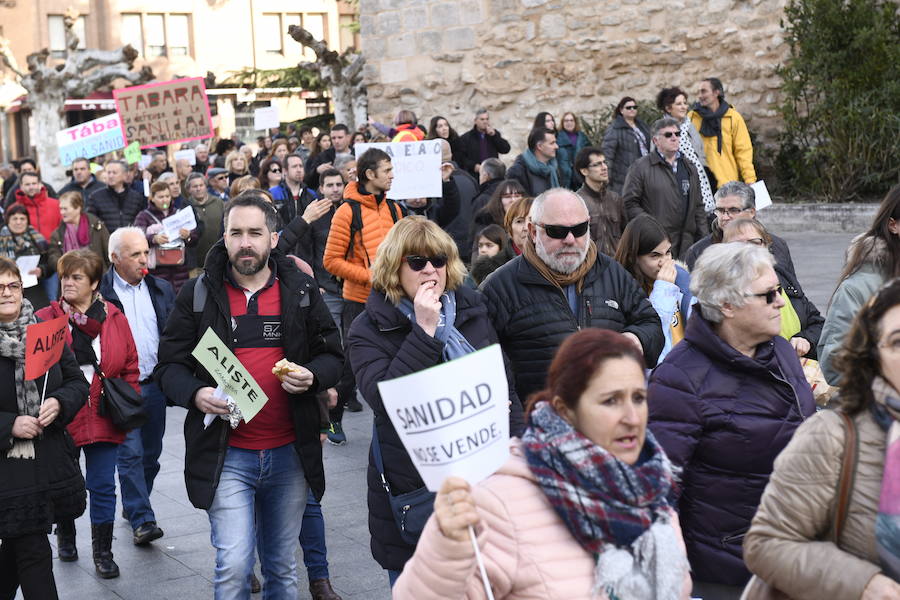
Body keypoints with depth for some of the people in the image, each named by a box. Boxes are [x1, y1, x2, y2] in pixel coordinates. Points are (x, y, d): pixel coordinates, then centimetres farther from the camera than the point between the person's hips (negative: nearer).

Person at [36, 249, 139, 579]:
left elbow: (129, 366, 7)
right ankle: (65, 536, 40)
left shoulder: (114, 318, 2)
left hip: (103, 419, 1)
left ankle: (102, 551, 20)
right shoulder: (45, 319, -4)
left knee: (103, 486, 7)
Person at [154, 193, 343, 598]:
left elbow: (332, 354, 11)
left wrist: (312, 376, -11)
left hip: (289, 454, 2)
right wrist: (195, 394, -18)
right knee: (233, 565, -9)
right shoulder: (200, 293, 0)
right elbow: (169, 364, 2)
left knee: (282, 566, 15)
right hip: (226, 455, -2)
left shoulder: (300, 290, 4)